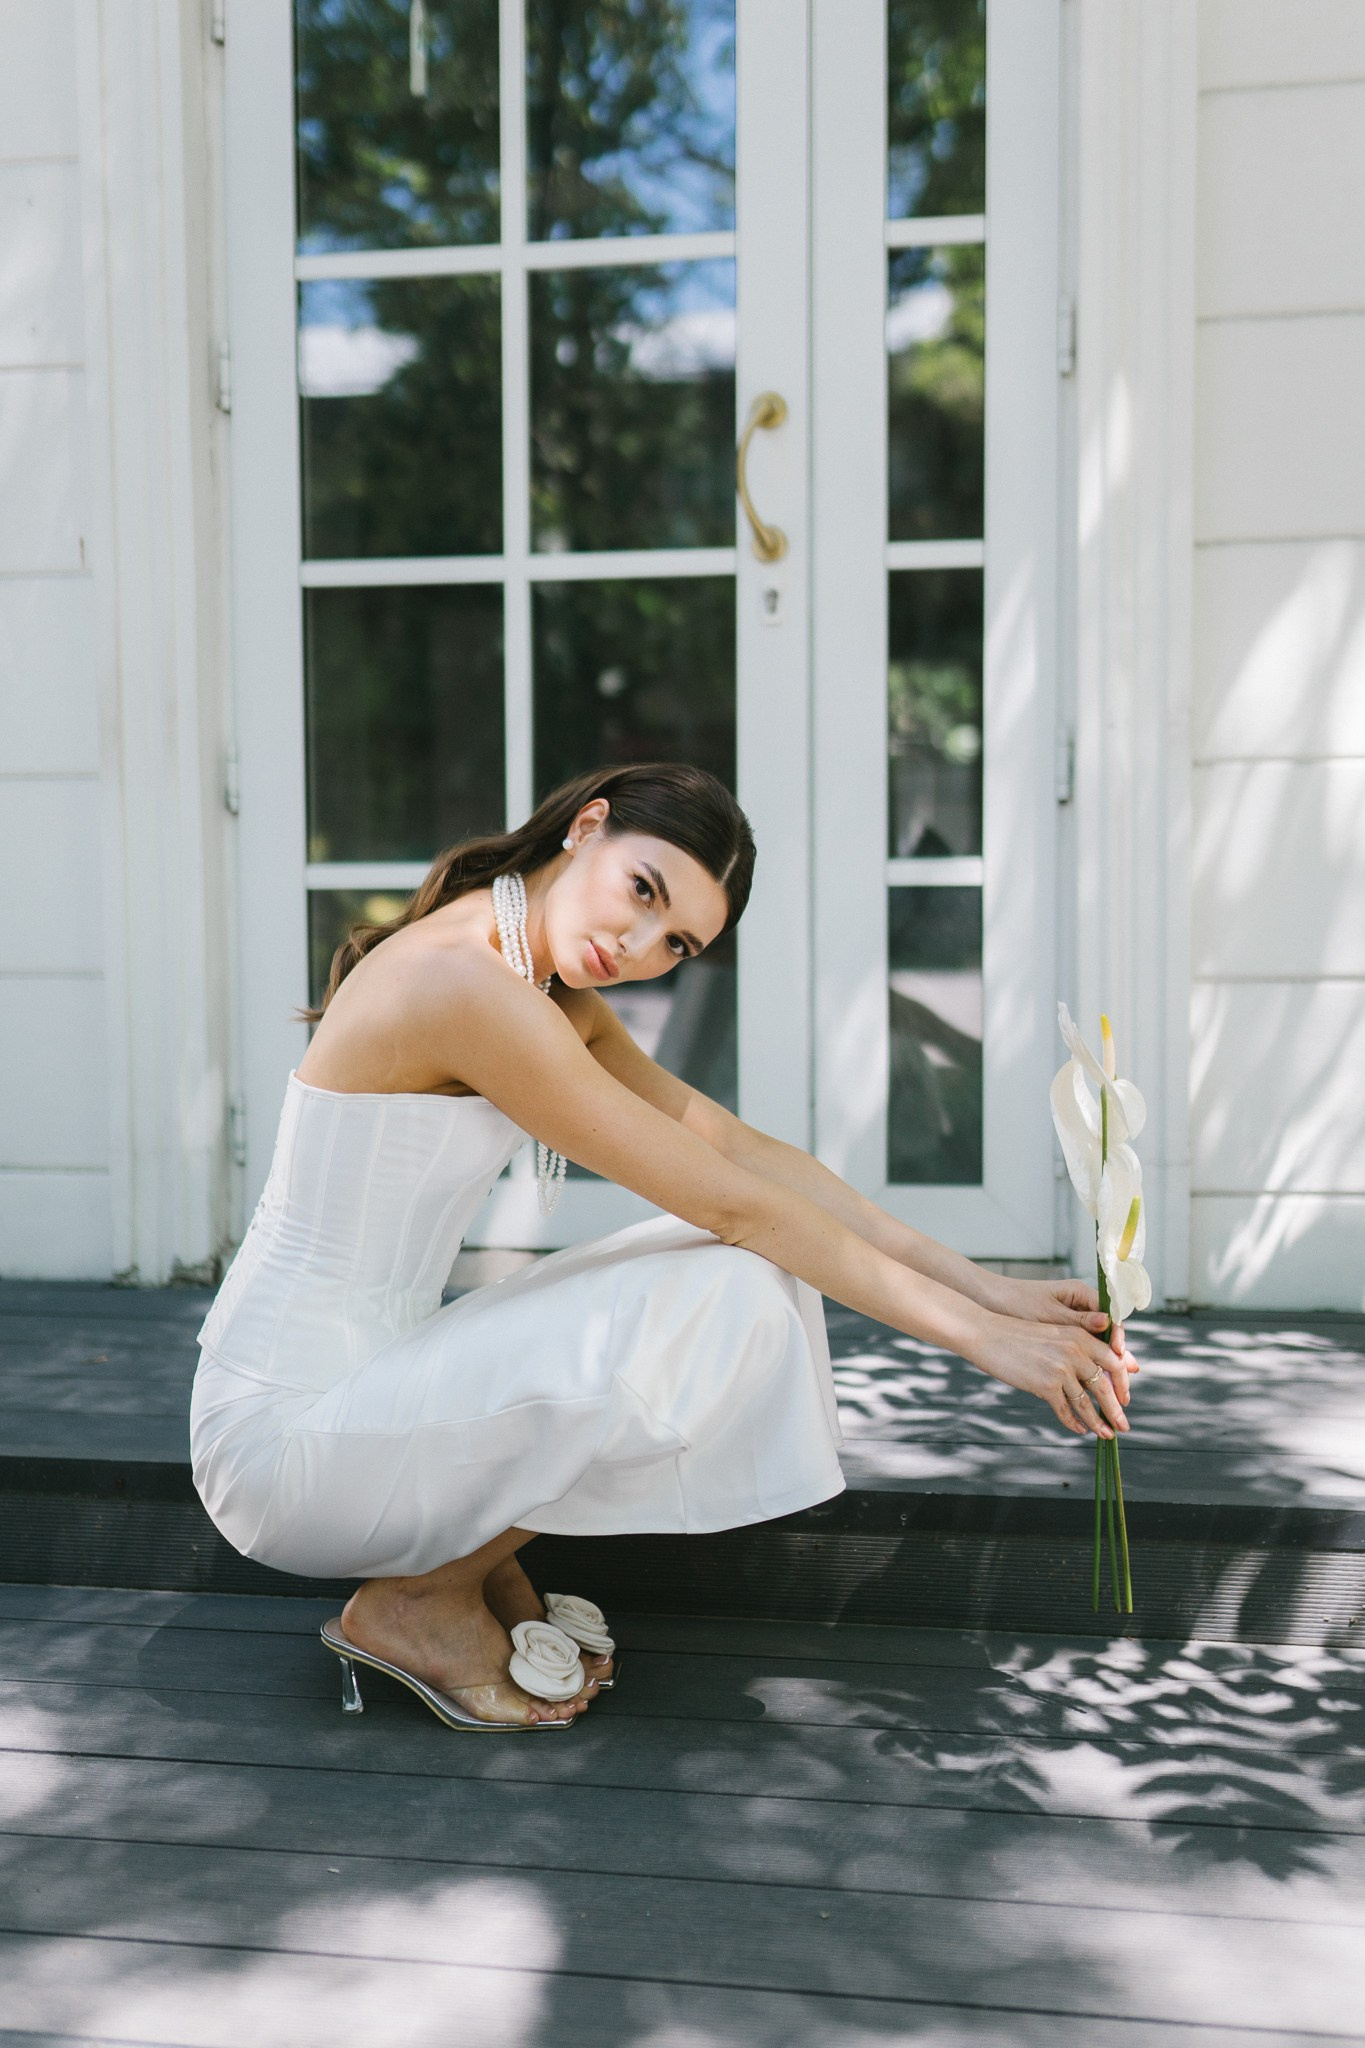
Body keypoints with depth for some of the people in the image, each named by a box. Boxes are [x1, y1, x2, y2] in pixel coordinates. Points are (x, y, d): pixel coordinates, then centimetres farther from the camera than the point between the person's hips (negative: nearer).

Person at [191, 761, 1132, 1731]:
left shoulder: (546, 989, 7)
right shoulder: (466, 982, -23)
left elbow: (738, 1146, 5)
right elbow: (732, 1203, -22)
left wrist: (987, 1287, -1)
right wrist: (977, 1335, -15)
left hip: (359, 1386, 9)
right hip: (286, 1427, -9)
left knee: (742, 1270, 0)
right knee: (716, 1297, -22)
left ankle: (477, 1557, 7)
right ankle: (421, 1602, -4)